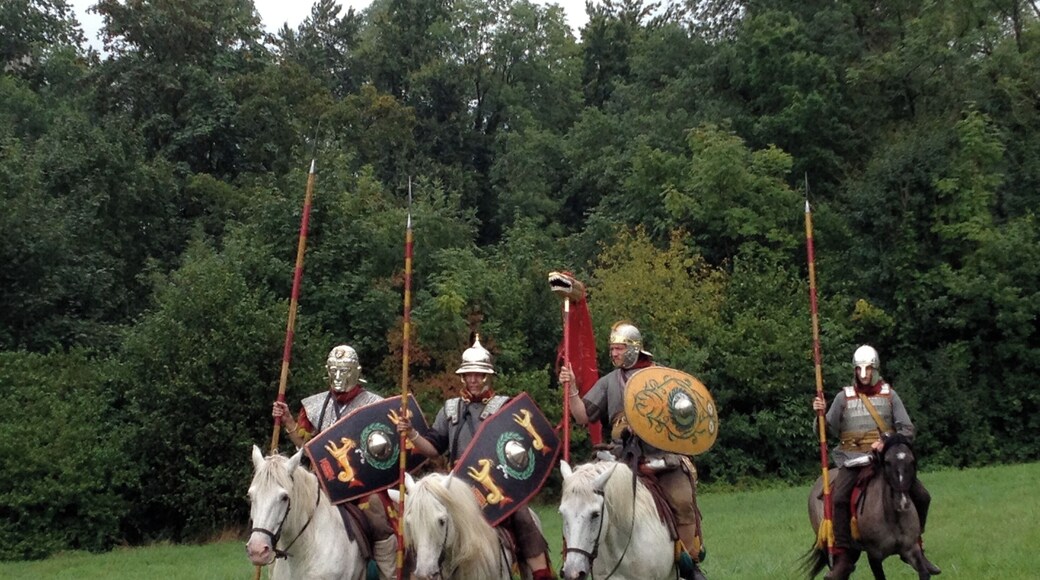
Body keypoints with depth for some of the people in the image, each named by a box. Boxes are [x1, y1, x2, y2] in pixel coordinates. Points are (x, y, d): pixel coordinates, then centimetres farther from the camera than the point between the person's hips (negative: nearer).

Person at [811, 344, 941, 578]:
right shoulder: (844, 397, 5)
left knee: (921, 496, -8)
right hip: (854, 460, -2)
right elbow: (827, 431, 4)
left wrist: (887, 443, -17)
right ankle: (842, 558, -22)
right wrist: (820, 413, -16)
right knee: (839, 498, -27)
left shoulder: (889, 395, 6)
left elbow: (907, 430, 2)